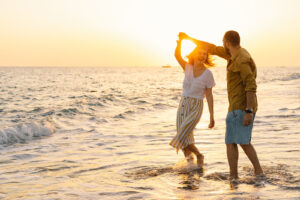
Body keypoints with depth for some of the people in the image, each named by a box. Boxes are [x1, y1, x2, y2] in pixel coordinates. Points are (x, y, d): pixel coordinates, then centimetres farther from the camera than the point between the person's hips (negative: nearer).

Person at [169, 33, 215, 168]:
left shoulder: (207, 73, -7)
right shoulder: (188, 68, 3)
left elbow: (209, 96, -4)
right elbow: (177, 55, -14)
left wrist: (212, 117, -5)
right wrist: (180, 43, -33)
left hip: (196, 108, -4)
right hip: (183, 105, 4)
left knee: (181, 137, -15)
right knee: (185, 141, 8)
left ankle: (199, 156, 9)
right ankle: (189, 161, 30)